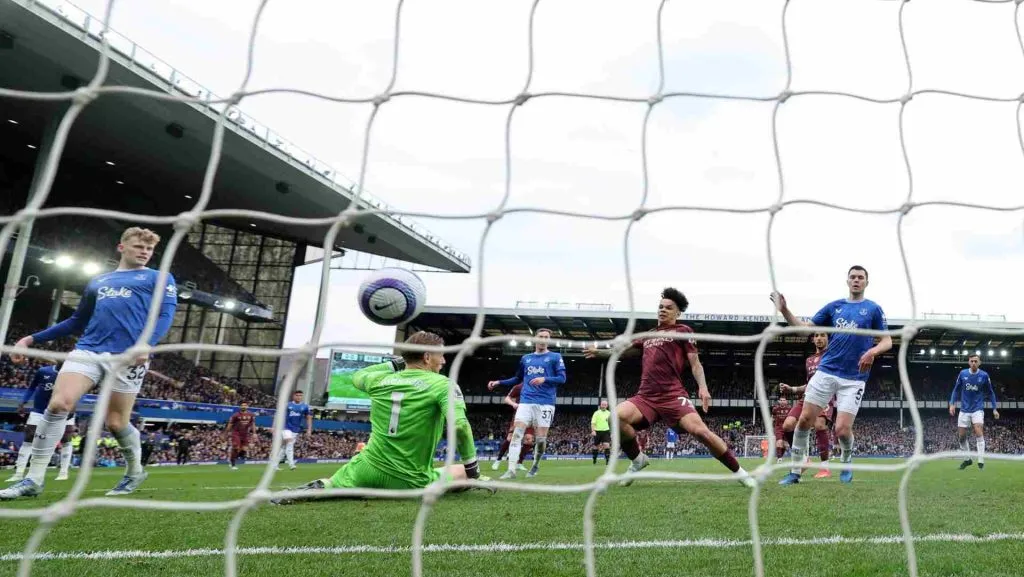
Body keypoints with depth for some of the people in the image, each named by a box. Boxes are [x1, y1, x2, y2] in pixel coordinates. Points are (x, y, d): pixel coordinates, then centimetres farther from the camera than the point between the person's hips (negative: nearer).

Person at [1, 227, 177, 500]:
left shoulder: (160, 278, 10)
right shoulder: (97, 281, 25)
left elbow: (165, 315, -4)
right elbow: (77, 322, 30)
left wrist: (146, 344, -23)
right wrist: (32, 339, 21)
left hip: (127, 356, -4)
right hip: (88, 349, 4)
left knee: (117, 423, -1)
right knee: (57, 404, -14)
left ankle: (135, 471, 26)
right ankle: (33, 479, -2)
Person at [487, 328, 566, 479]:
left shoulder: (555, 357, 5)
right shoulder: (526, 358, 17)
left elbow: (562, 378, -4)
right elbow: (518, 378, 28)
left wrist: (544, 379, -20)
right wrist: (499, 382, 18)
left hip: (545, 403, -3)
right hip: (526, 401, 3)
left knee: (541, 438, -1)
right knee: (517, 433, -12)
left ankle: (535, 466, 24)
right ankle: (511, 470, -14)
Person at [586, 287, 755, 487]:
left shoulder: (682, 330, 10)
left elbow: (695, 363, 3)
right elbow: (623, 349, 37)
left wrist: (703, 387, -13)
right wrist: (598, 352, 30)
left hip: (673, 395, -4)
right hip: (646, 396, 4)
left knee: (700, 431, -21)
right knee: (617, 416, -23)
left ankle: (739, 472, 2)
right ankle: (638, 459, 2)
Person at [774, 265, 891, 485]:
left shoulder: (874, 309, 4)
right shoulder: (834, 306, 11)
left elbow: (887, 341, 1)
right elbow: (804, 327, 8)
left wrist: (873, 351, -21)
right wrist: (784, 310, -6)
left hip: (853, 379, -3)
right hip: (826, 372, 3)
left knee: (842, 430, -9)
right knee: (804, 420, -3)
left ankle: (846, 463, 25)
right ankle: (795, 471, 8)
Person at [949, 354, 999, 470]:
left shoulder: (984, 375, -4)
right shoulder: (962, 374, -1)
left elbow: (991, 393, 6)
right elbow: (956, 390, 7)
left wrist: (994, 409, 1)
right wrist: (952, 404, -3)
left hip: (978, 409, -2)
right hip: (964, 409, 2)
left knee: (979, 432, -20)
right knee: (961, 436, 4)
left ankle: (981, 461, -17)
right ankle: (967, 459, 22)